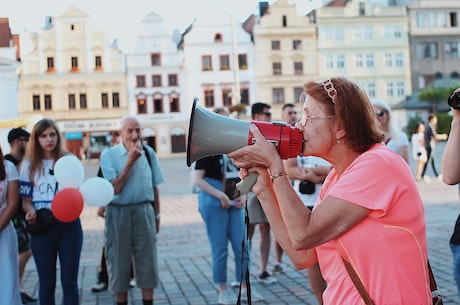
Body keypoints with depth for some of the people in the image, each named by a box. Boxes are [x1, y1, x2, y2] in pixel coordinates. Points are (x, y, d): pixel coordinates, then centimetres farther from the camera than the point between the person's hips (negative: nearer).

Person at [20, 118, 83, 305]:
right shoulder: (29, 165, 4)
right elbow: (26, 199, 6)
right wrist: (30, 211, -17)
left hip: (69, 225, 0)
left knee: (69, 280, 5)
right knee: (46, 282, 8)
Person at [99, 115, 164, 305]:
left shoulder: (149, 153, 3)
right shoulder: (109, 155, -6)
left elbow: (154, 187, 10)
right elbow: (116, 188, -15)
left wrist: (157, 216, 13)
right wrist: (131, 160, -17)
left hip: (144, 211, 2)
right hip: (118, 213, -2)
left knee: (147, 261, 6)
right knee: (119, 263, 7)